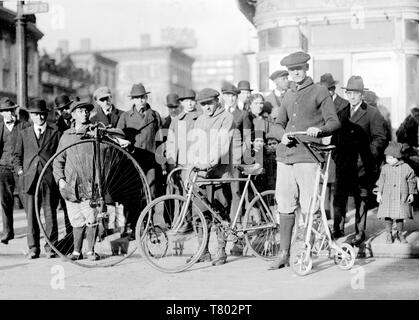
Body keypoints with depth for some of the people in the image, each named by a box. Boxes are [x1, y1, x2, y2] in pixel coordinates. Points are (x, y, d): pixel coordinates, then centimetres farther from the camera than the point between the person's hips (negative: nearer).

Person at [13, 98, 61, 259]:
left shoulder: (55, 133, 10)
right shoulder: (24, 134, 16)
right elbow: (17, 156, 18)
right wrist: (21, 172, 3)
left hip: (49, 180, -2)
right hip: (30, 179, 2)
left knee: (50, 214, -1)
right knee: (31, 214, 1)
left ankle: (51, 247, 7)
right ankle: (33, 248, 9)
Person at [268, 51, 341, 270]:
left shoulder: (319, 92, 3)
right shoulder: (288, 95, 20)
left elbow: (334, 122, -2)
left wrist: (319, 130, -23)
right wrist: (282, 135, -2)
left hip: (307, 156, -5)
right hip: (285, 155, 5)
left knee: (309, 208, -5)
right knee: (284, 207, 6)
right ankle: (284, 254, 14)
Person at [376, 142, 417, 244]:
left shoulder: (406, 168, -2)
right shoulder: (385, 168, 2)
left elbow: (411, 181, 6)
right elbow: (381, 182, 8)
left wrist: (411, 194, 5)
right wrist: (379, 193, 3)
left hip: (401, 197, -1)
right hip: (387, 197, 1)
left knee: (400, 216, 5)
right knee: (387, 216, -2)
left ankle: (400, 234, 22)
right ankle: (388, 235, 10)